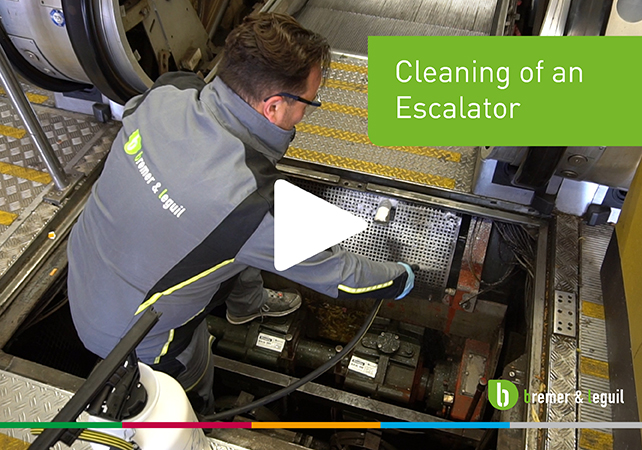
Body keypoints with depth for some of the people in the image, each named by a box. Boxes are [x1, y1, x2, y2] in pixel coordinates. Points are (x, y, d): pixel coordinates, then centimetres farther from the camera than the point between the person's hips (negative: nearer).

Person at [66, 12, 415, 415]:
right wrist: (399, 280, 0)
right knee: (193, 394, 24)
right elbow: (335, 274, -19)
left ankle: (247, 303, 49)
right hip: (127, 332, -6)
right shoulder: (257, 204, -37)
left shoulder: (167, 92, -21)